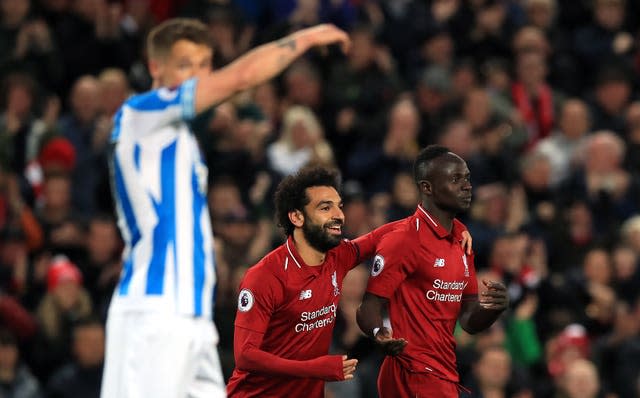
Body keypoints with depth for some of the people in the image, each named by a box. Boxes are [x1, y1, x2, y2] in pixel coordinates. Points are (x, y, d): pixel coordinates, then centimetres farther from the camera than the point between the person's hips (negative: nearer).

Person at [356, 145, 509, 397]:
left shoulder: (462, 239, 12)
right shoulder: (403, 239, -12)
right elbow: (369, 308, -14)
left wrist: (492, 308, -7)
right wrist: (380, 334, -35)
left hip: (445, 375, 8)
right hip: (415, 375, -8)